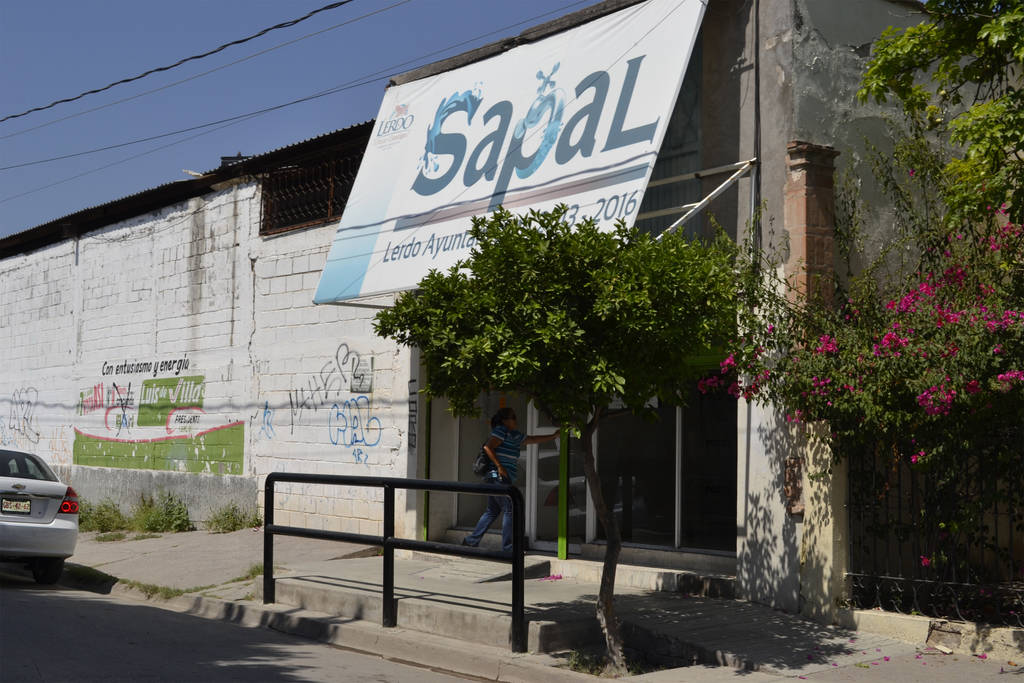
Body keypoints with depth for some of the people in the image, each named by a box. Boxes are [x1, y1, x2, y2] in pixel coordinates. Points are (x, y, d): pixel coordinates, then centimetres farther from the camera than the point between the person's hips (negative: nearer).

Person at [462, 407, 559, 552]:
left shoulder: (515, 435, 21)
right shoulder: (501, 431, -6)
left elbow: (533, 439, 28)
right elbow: (488, 447, -16)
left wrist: (553, 436, 28)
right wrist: (499, 466, -20)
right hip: (498, 476, -10)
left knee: (492, 511, 14)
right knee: (509, 510, -7)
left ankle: (471, 540, 16)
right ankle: (507, 547, -5)